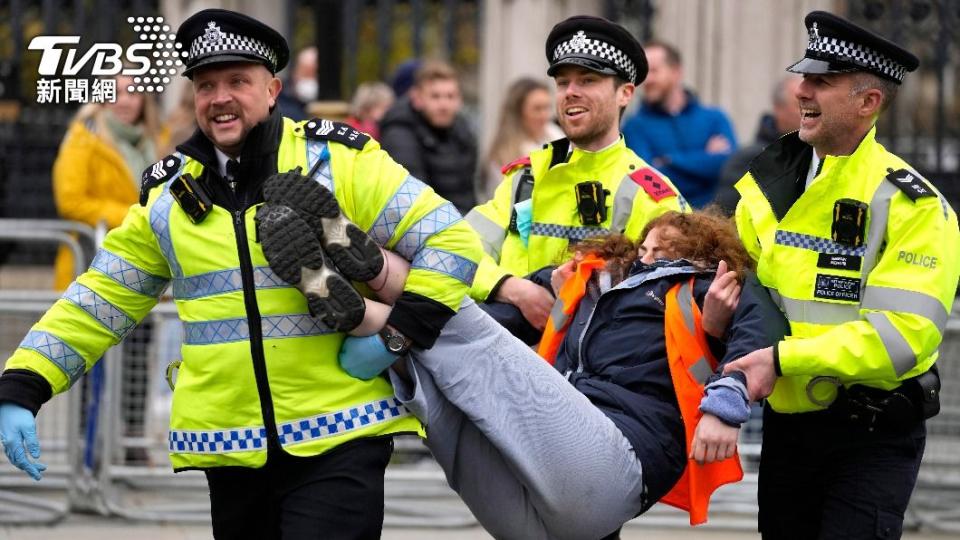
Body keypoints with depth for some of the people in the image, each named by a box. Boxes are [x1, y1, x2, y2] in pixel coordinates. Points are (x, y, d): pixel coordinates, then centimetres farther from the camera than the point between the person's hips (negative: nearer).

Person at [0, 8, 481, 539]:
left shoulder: (337, 159, -3)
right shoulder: (169, 191, 8)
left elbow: (449, 241, -4)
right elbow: (99, 302, 11)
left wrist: (401, 332, -15)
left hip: (339, 437, -4)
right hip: (230, 449, 4)